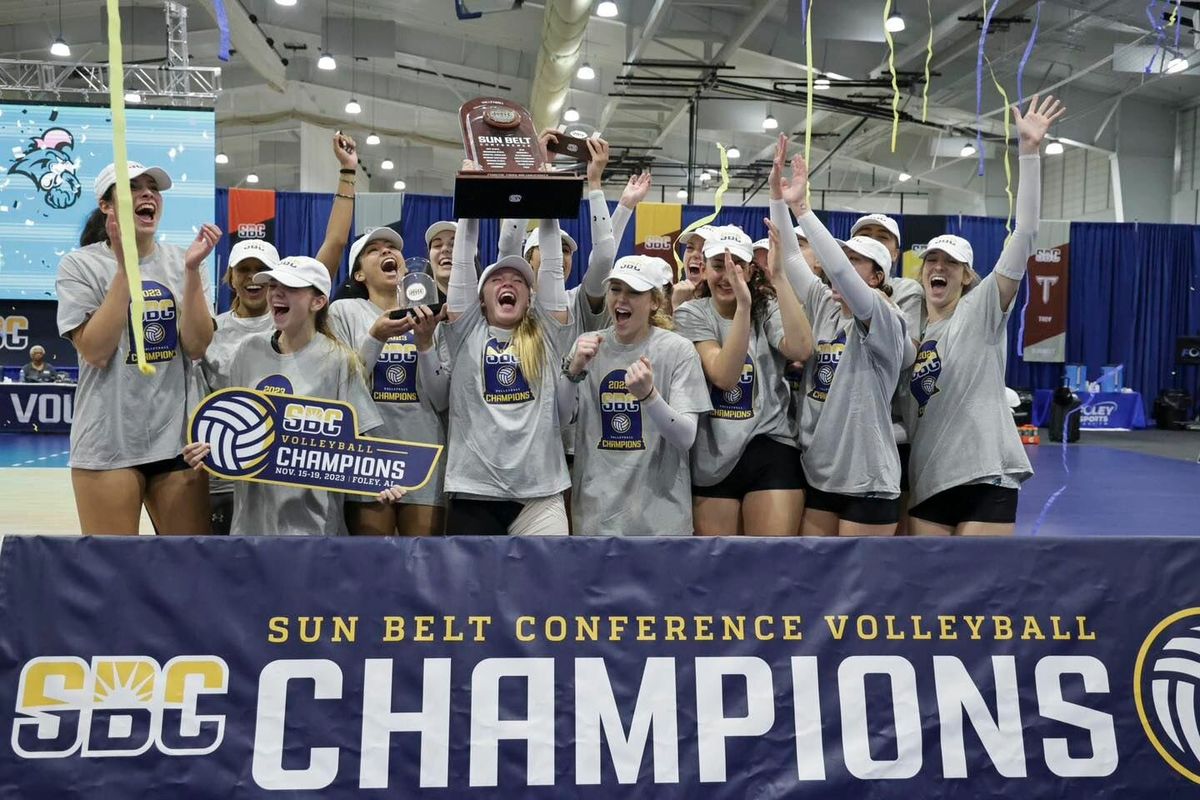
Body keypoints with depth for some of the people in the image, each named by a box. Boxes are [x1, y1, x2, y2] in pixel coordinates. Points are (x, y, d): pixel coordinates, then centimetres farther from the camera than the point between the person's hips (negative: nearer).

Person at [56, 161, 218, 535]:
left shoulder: (181, 262, 5)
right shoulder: (79, 265, -2)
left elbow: (197, 346, -5)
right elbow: (95, 351, -15)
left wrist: (192, 269, -14)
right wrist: (124, 266, -17)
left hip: (178, 438, 3)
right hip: (109, 443, -2)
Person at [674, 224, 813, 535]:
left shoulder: (767, 309, 2)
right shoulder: (691, 314, -2)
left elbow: (801, 350, -20)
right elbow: (724, 376, -19)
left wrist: (778, 278, -23)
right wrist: (743, 305, -28)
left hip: (770, 448, 0)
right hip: (712, 455, 0)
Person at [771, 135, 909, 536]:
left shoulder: (884, 321, -12)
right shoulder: (823, 306, 7)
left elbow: (839, 271, -27)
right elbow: (791, 256, 2)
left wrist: (801, 207, -29)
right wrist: (777, 197, -10)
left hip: (866, 480, -6)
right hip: (818, 473, 6)